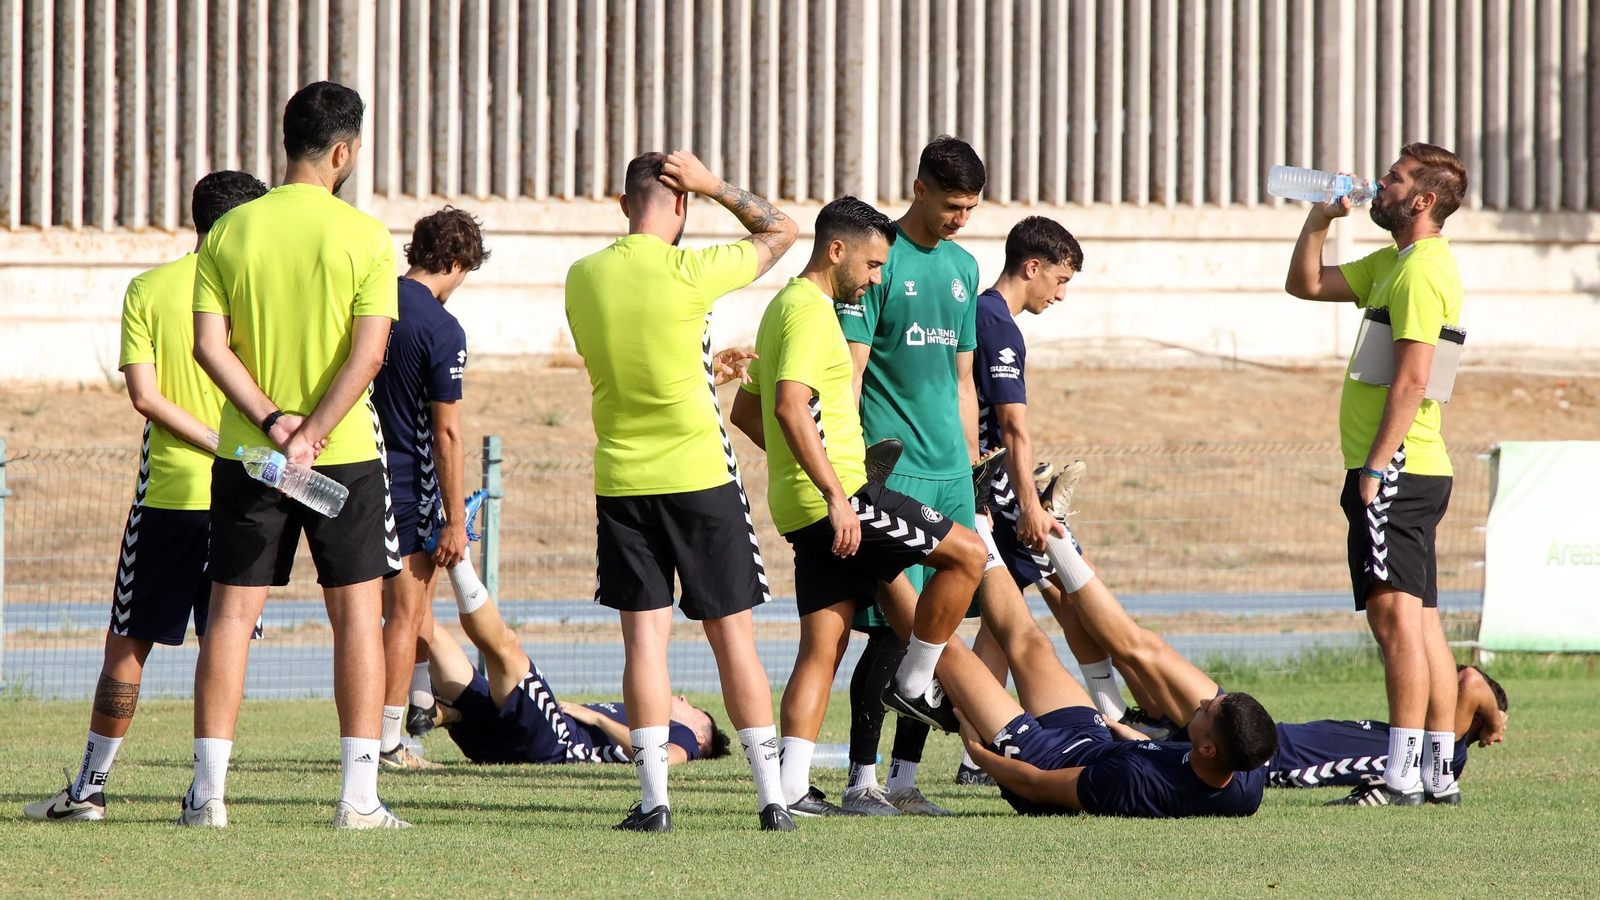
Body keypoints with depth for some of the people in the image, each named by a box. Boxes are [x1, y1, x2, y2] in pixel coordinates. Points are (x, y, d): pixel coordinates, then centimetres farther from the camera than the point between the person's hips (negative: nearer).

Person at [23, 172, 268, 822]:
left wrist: (223, 445, -7)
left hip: (166, 492, 1)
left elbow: (144, 394, -6)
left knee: (127, 643, 8)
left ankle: (91, 786, 8)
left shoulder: (146, 290, 2)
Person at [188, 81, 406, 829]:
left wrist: (271, 421, -9)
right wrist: (314, 433, -16)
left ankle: (208, 791, 2)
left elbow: (209, 344, -5)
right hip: (345, 456, -2)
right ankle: (358, 795, 2)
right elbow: (368, 352, -15)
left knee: (231, 613, 6)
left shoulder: (228, 233, 1)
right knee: (357, 613, 5)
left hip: (246, 454, 2)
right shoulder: (365, 237, -6)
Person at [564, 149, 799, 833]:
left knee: (645, 637, 2)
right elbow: (781, 231, 2)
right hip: (699, 475, -3)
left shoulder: (582, 278, 2)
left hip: (621, 480, 3)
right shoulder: (689, 272, -12)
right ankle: (772, 797, 5)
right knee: (733, 636, 4)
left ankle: (653, 796, -5)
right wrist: (715, 187, 3)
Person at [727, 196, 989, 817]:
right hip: (834, 498, -10)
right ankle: (912, 684, 5)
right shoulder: (811, 311, -11)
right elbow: (792, 407, -25)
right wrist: (835, 494, -27)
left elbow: (746, 413, 30)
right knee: (966, 553, -4)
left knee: (825, 642, 6)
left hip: (803, 509, 10)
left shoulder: (784, 307, 21)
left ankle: (792, 785, -1)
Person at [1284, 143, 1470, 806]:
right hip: (1415, 473, 11)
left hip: (1397, 470, -11)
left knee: (1396, 615, -14)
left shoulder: (1423, 271, -13)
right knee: (1421, 621, 11)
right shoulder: (1392, 264, 18)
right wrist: (1320, 220, 13)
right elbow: (1306, 284, 27)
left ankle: (1402, 775, -20)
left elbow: (1412, 381, -20)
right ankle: (1438, 768, 13)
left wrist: (1375, 466, -23)